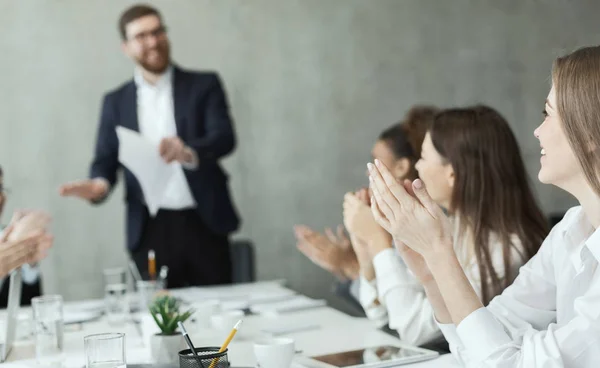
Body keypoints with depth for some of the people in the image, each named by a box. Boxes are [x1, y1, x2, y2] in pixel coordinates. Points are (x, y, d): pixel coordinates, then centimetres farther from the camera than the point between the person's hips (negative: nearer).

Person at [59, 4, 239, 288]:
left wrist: (189, 152, -31)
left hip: (204, 224, -1)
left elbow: (224, 138, -10)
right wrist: (99, 184, -16)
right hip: (151, 230, 1)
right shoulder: (116, 101, 10)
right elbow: (105, 160, 8)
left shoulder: (204, 85, 3)